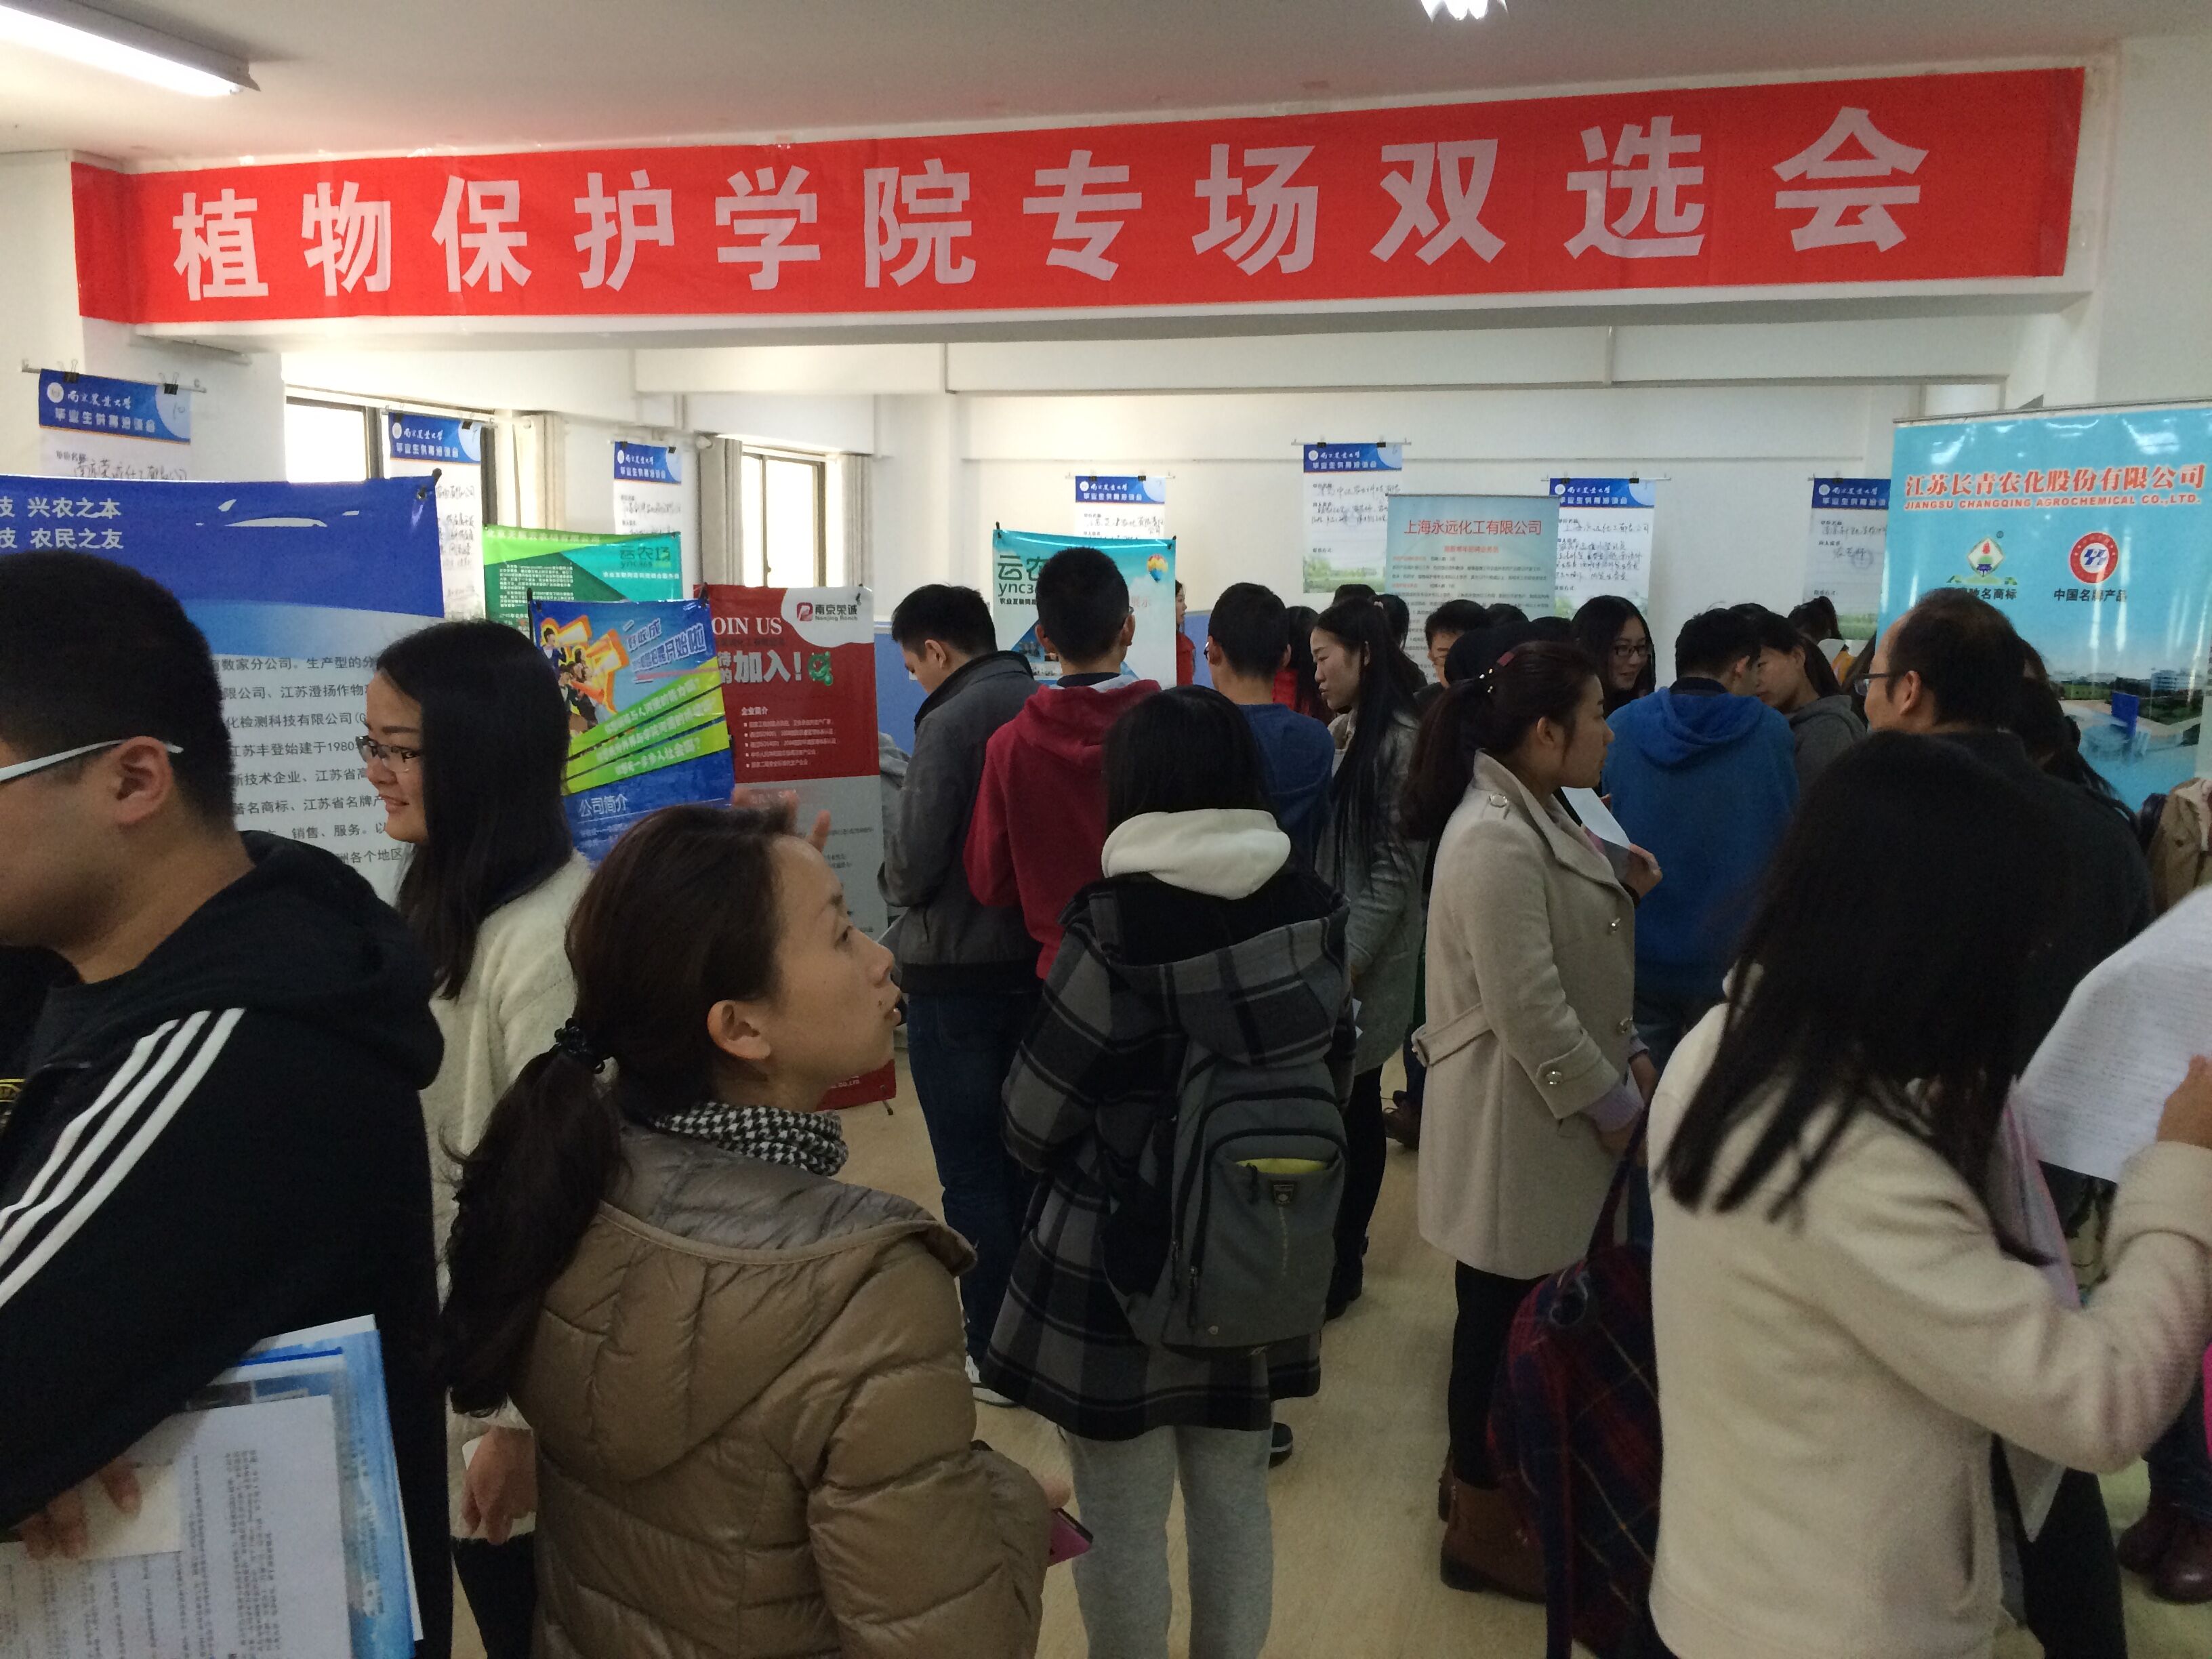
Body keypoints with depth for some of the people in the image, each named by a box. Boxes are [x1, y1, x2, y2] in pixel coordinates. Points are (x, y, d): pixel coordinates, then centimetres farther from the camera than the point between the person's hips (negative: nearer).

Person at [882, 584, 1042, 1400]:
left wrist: (894, 868, 2)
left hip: (957, 976, -7)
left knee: (971, 1173, 4)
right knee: (1020, 1156, 19)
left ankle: (991, 1349, 13)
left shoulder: (952, 722, -18)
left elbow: (911, 868, -19)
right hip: (1036, 962, 8)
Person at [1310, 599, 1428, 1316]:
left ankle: (1341, 1262, 13)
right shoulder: (1340, 734, 11)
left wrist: (1351, 960, -15)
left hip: (1366, 957, -6)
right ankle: (1339, 1248, 23)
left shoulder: (1402, 739, -13)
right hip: (1325, 940, 7)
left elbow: (1398, 866, -14)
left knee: (1349, 1104, 0)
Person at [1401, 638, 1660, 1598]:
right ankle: (1482, 1528, 21)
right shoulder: (1495, 839, -23)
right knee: (1503, 1319, 4)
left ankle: (1478, 1474, 37)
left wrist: (1627, 1055, 6)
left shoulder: (1537, 818, 10)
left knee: (1518, 1316, 20)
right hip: (1518, 1117, -10)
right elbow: (1530, 1011, -25)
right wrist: (1617, 1105, -16)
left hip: (1553, 1108, 10)